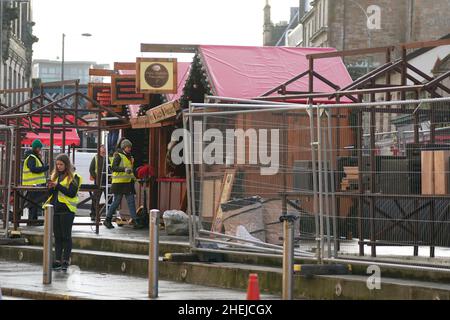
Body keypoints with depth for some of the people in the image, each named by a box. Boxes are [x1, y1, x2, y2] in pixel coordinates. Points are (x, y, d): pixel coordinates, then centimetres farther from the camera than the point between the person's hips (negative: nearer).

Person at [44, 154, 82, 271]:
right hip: (55, 209, 6)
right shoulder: (55, 175, 15)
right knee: (57, 236, 8)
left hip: (67, 210, -6)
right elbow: (50, 194, 17)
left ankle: (66, 261, -1)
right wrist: (50, 188, -5)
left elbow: (72, 193, -14)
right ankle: (57, 261, 11)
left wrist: (58, 186, -19)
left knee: (66, 236, -3)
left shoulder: (73, 177, -3)